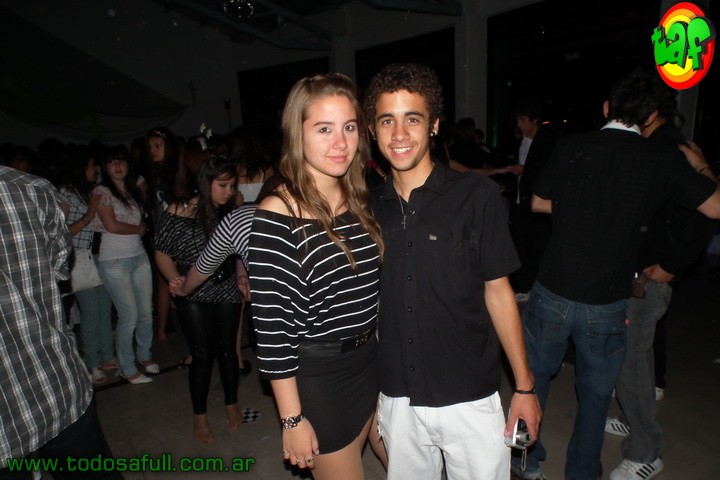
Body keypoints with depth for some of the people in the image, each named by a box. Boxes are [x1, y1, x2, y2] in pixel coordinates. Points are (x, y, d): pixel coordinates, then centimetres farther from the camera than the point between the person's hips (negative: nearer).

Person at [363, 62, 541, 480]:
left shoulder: (477, 197, -12)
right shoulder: (370, 207, -2)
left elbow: (498, 291, -5)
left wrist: (525, 386, -2)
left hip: (469, 399, -2)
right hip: (398, 400, 3)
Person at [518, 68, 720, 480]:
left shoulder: (571, 147, -3)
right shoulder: (661, 161, -5)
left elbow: (538, 203, 9)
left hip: (552, 293, 1)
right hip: (607, 304, 0)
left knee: (535, 376, 19)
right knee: (595, 392, 19)